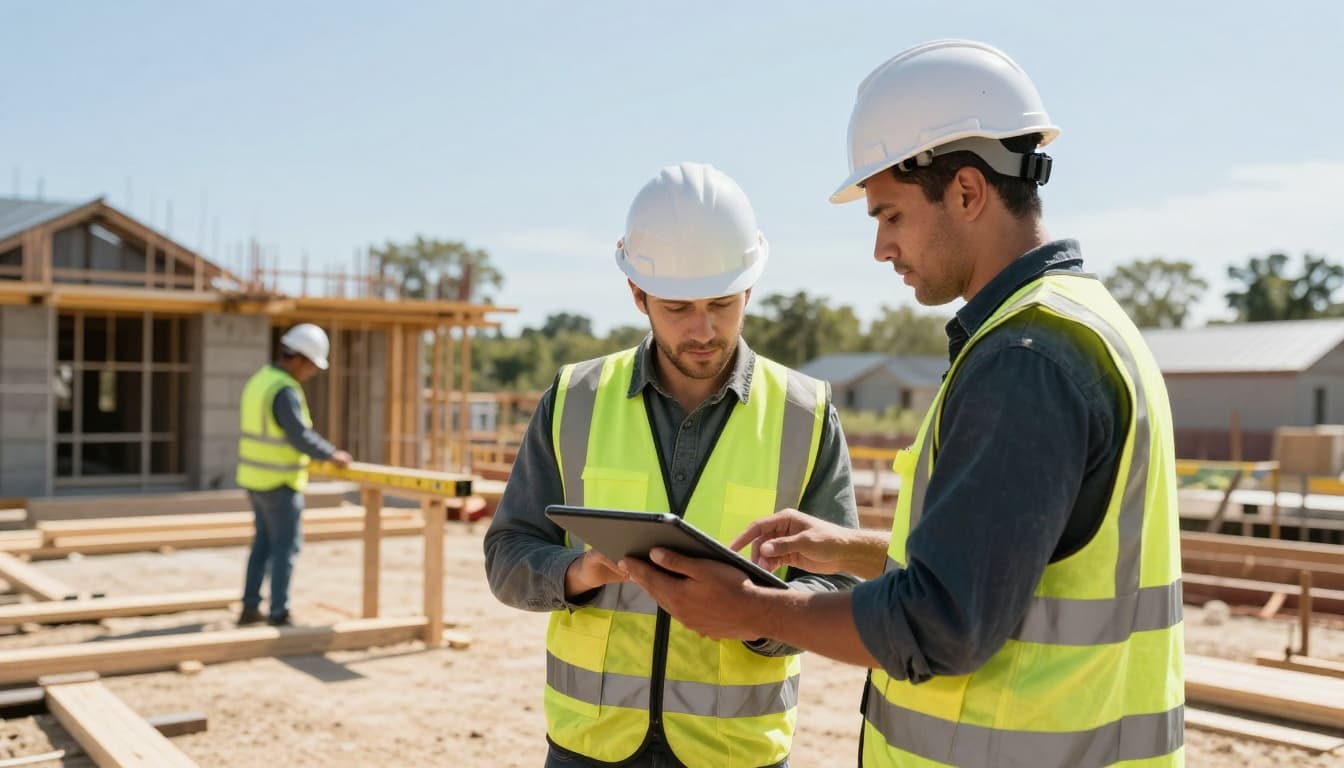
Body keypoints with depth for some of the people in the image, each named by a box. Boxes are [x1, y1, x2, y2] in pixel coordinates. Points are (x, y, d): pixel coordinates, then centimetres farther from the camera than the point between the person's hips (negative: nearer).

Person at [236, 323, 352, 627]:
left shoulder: (259, 380, 9)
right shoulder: (285, 391, -22)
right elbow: (301, 436, -25)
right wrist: (332, 455, -11)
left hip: (255, 476, 9)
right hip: (279, 482, -9)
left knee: (264, 542, 17)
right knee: (286, 545, -1)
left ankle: (250, 608, 22)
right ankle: (278, 614, 3)